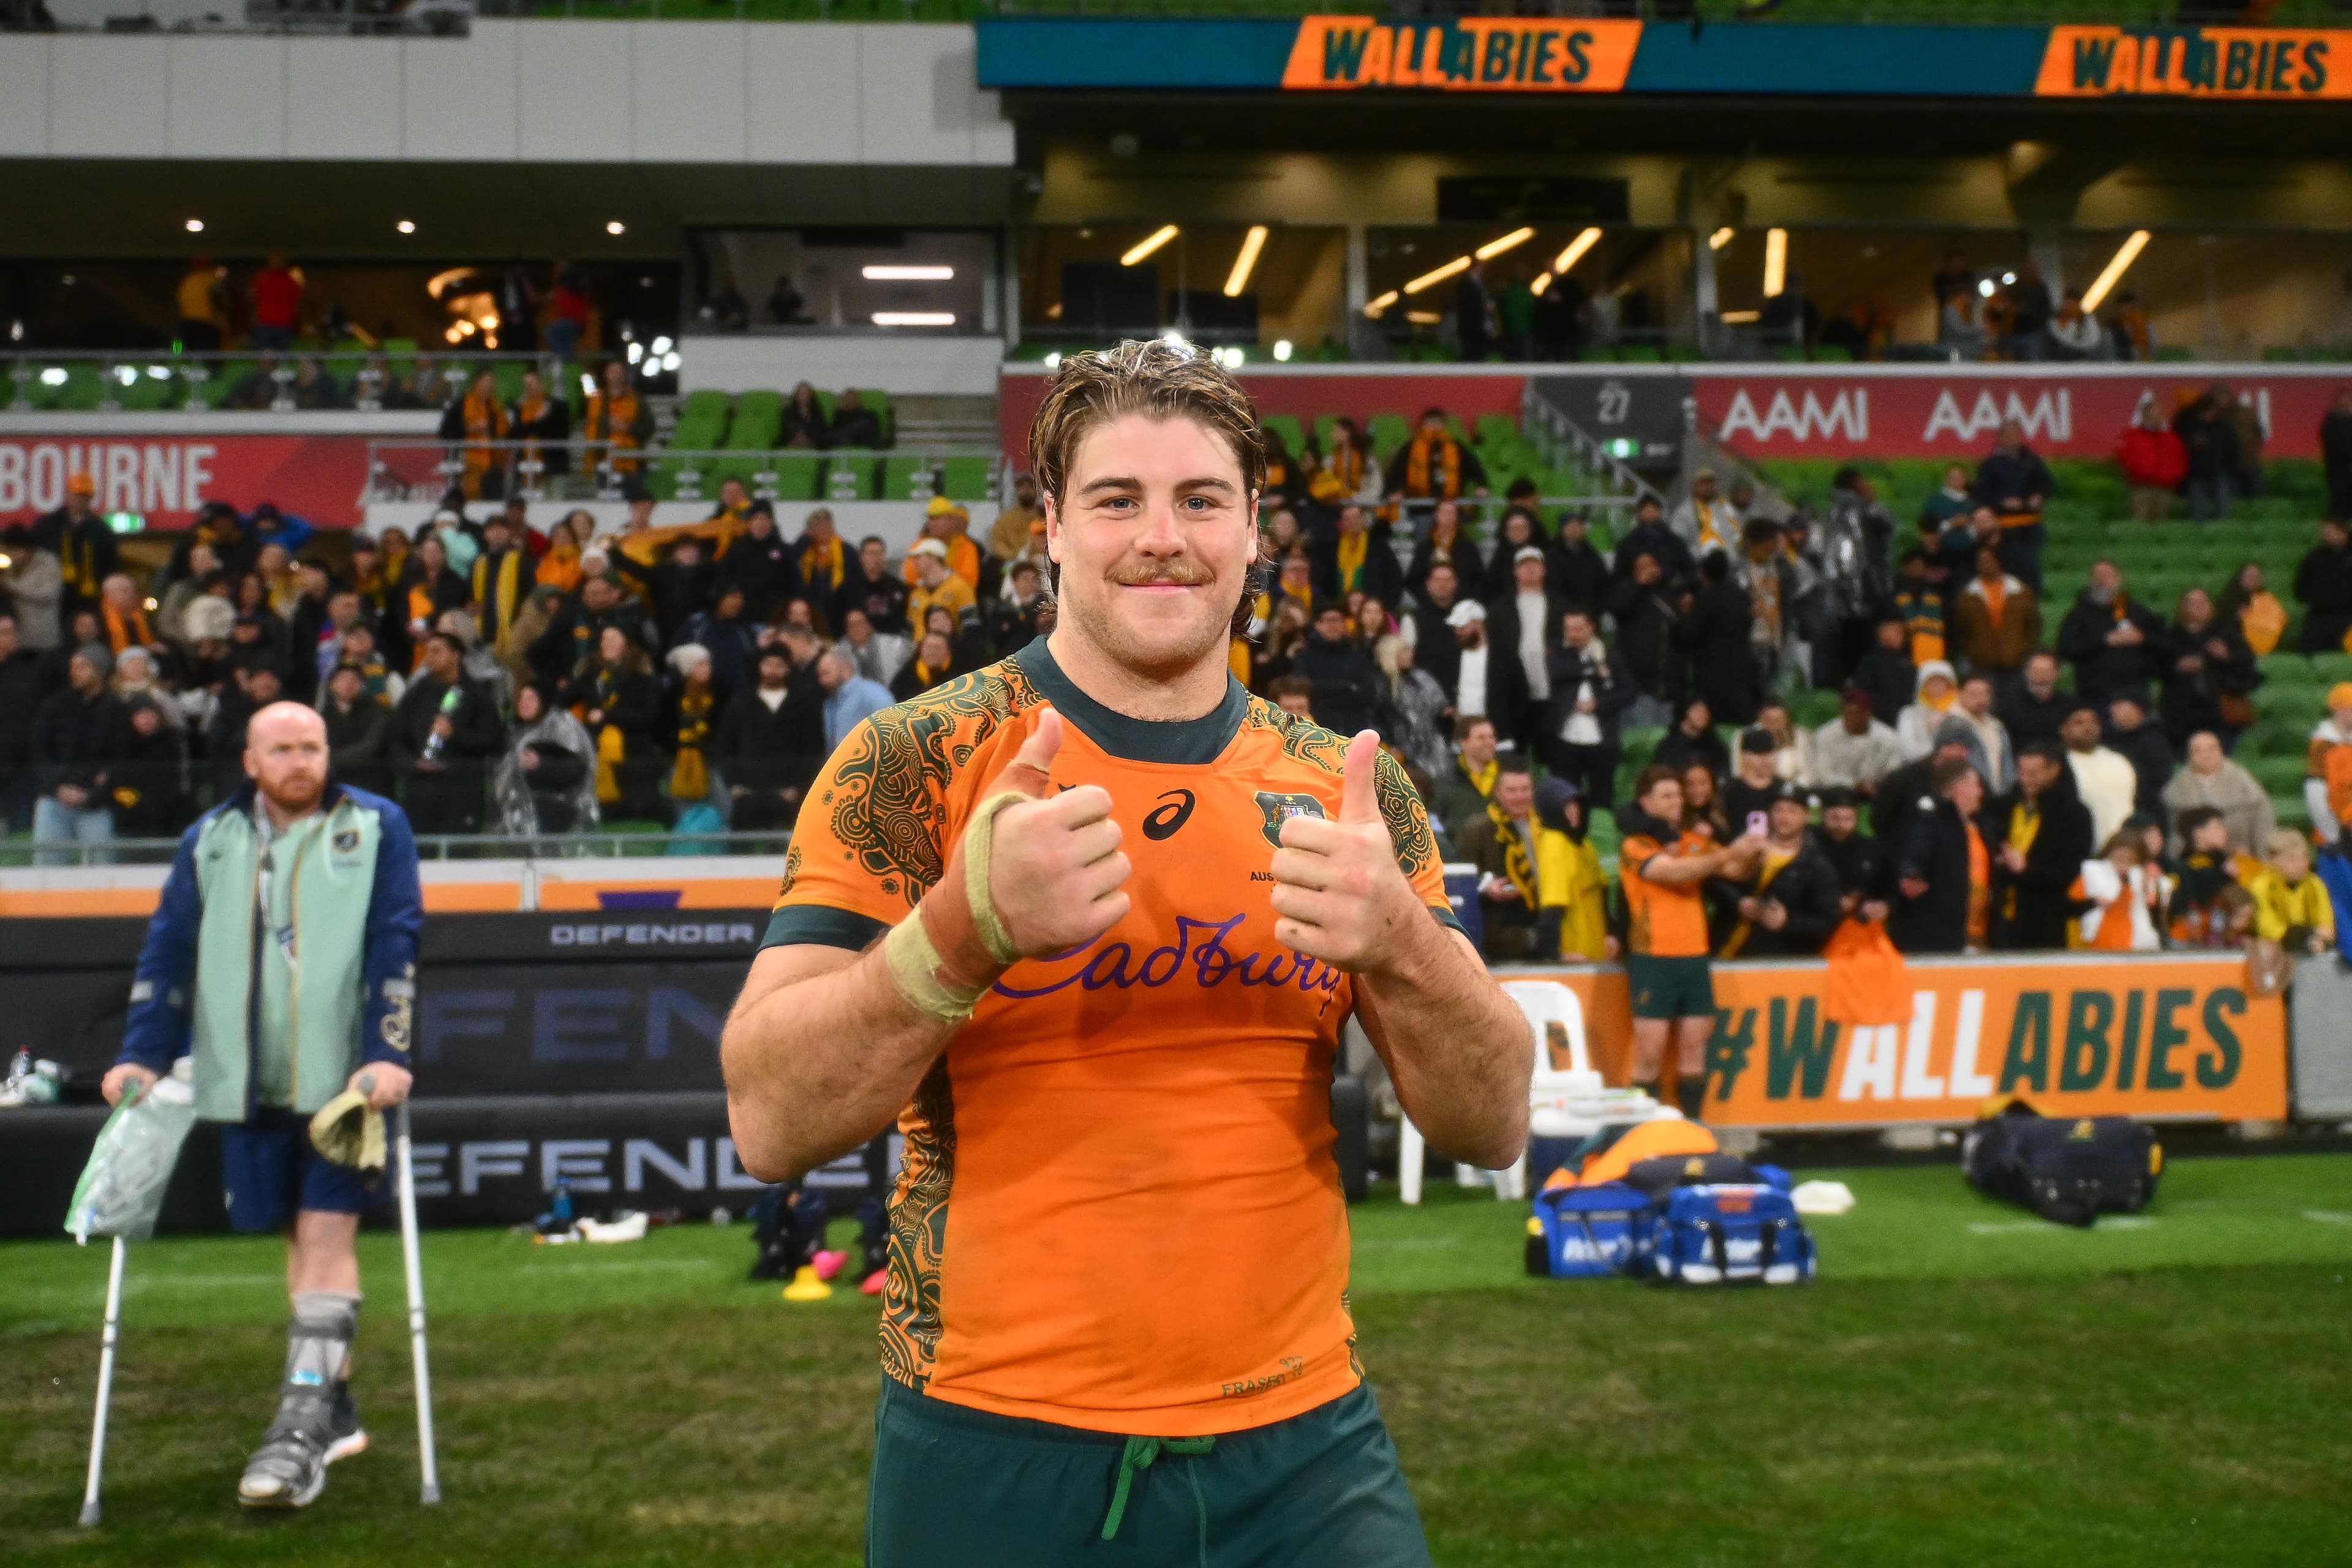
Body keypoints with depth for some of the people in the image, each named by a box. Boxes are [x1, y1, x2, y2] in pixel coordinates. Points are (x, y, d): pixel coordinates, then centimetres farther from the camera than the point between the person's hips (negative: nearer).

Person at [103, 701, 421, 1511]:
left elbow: (396, 946, -7)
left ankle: (302, 1427, -9)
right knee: (300, 1237, 11)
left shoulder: (376, 828, 0)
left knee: (328, 1235, -8)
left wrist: (388, 1054, -16)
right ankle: (335, 1407, 24)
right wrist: (144, 1055, 0)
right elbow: (168, 951, 9)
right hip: (248, 1080, 4)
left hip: (345, 1075, -4)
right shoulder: (210, 841, 10)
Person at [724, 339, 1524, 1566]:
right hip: (992, 1460, -2)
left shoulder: (1345, 786, 3)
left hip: (1303, 1442, 3)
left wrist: (1399, 943, -20)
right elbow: (770, 1124, -14)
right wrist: (970, 926, -30)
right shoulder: (913, 763, -7)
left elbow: (1493, 1129, 0)